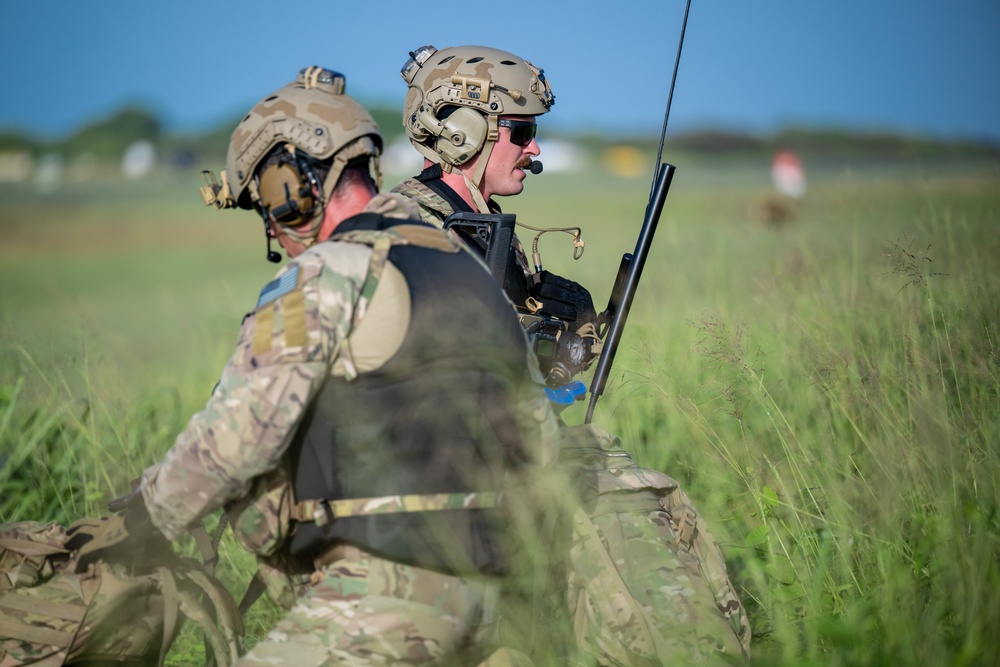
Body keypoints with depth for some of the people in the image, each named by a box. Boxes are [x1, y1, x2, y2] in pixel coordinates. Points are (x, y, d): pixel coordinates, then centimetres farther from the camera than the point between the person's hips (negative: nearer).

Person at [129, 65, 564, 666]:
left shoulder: (329, 275, -9)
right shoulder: (474, 273, 16)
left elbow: (236, 434, -13)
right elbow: (537, 444, 22)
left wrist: (145, 517, 2)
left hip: (387, 595, -9)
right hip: (480, 604, 9)